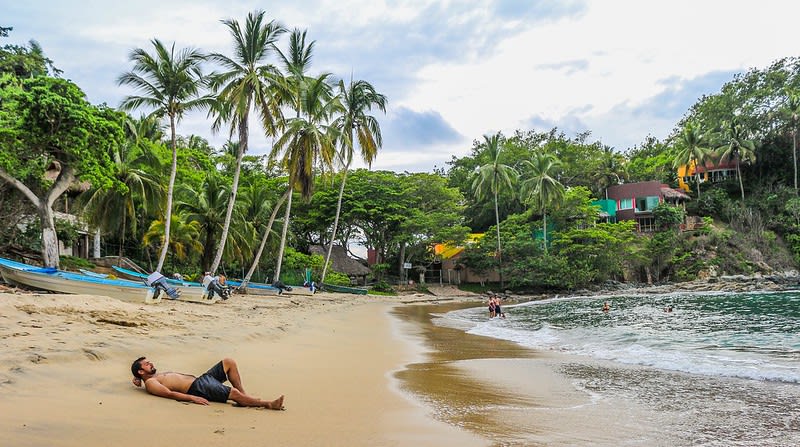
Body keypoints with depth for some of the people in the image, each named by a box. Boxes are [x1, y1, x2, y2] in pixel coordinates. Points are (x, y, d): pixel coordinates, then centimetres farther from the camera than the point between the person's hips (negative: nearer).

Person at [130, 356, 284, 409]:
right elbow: (169, 393, -16)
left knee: (229, 362, 2)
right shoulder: (150, 383, -2)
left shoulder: (160, 375, 27)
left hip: (201, 379, 10)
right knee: (233, 393, -23)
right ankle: (267, 404, -17)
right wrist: (192, 398, -24)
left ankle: (244, 395, 1)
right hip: (197, 388, -10)